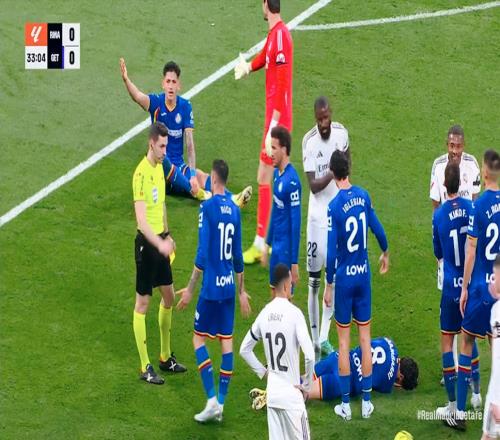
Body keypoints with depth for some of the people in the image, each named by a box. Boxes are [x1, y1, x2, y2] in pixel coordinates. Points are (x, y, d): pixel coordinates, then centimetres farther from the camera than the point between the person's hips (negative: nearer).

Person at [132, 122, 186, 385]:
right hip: (146, 242, -9)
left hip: (160, 240, 9)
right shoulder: (141, 173, -21)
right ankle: (145, 368, 5)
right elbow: (141, 219, -27)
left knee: (169, 296, 16)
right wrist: (159, 243, -37)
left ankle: (166, 357, 30)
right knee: (142, 302, -1)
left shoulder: (160, 166, 7)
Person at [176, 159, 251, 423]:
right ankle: (221, 403, 11)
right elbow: (238, 256, 12)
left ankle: (212, 401, -6)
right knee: (226, 341, 8)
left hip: (212, 286, -6)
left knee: (199, 339, 3)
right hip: (229, 285, 6)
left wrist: (190, 289, -10)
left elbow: (202, 253, -16)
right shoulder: (234, 210, 6)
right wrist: (242, 292, 20)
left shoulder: (208, 207, -13)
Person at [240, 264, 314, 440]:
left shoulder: (264, 314, 3)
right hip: (291, 394, -5)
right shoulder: (294, 313, -14)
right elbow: (309, 355, -22)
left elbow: (244, 349, 13)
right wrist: (306, 386, -9)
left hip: (272, 394, 5)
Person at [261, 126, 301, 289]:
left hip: (286, 249, -9)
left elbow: (296, 222, -19)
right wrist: (267, 244, 21)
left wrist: (294, 262, -19)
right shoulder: (277, 173, 7)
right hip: (276, 245, 9)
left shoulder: (292, 181, -20)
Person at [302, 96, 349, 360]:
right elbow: (313, 185, -19)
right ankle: (314, 340, 7)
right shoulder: (309, 142, -15)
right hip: (317, 216, -4)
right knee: (314, 282, 0)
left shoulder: (341, 133, -4)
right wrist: (333, 173, -33)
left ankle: (324, 338, 20)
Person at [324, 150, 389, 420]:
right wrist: (385, 253, 29)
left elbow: (331, 251, -15)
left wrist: (328, 285, -6)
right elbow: (377, 229, 10)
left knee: (343, 341, 4)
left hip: (344, 277, -4)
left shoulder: (334, 206, -16)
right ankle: (366, 401, 13)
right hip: (364, 276, 4)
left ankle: (345, 404, 8)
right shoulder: (363, 196, -3)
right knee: (365, 338, 10)